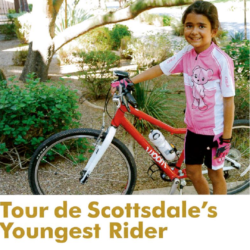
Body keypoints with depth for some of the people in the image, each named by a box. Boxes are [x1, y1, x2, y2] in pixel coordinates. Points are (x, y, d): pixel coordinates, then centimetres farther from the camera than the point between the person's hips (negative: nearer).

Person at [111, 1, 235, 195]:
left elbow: (229, 100, -17)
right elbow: (159, 69, 0)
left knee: (215, 174, 12)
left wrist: (226, 137, -14)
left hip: (215, 131, -5)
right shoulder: (186, 54, -5)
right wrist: (128, 82, -8)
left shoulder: (222, 60, -20)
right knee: (193, 172, 18)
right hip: (193, 127, 6)